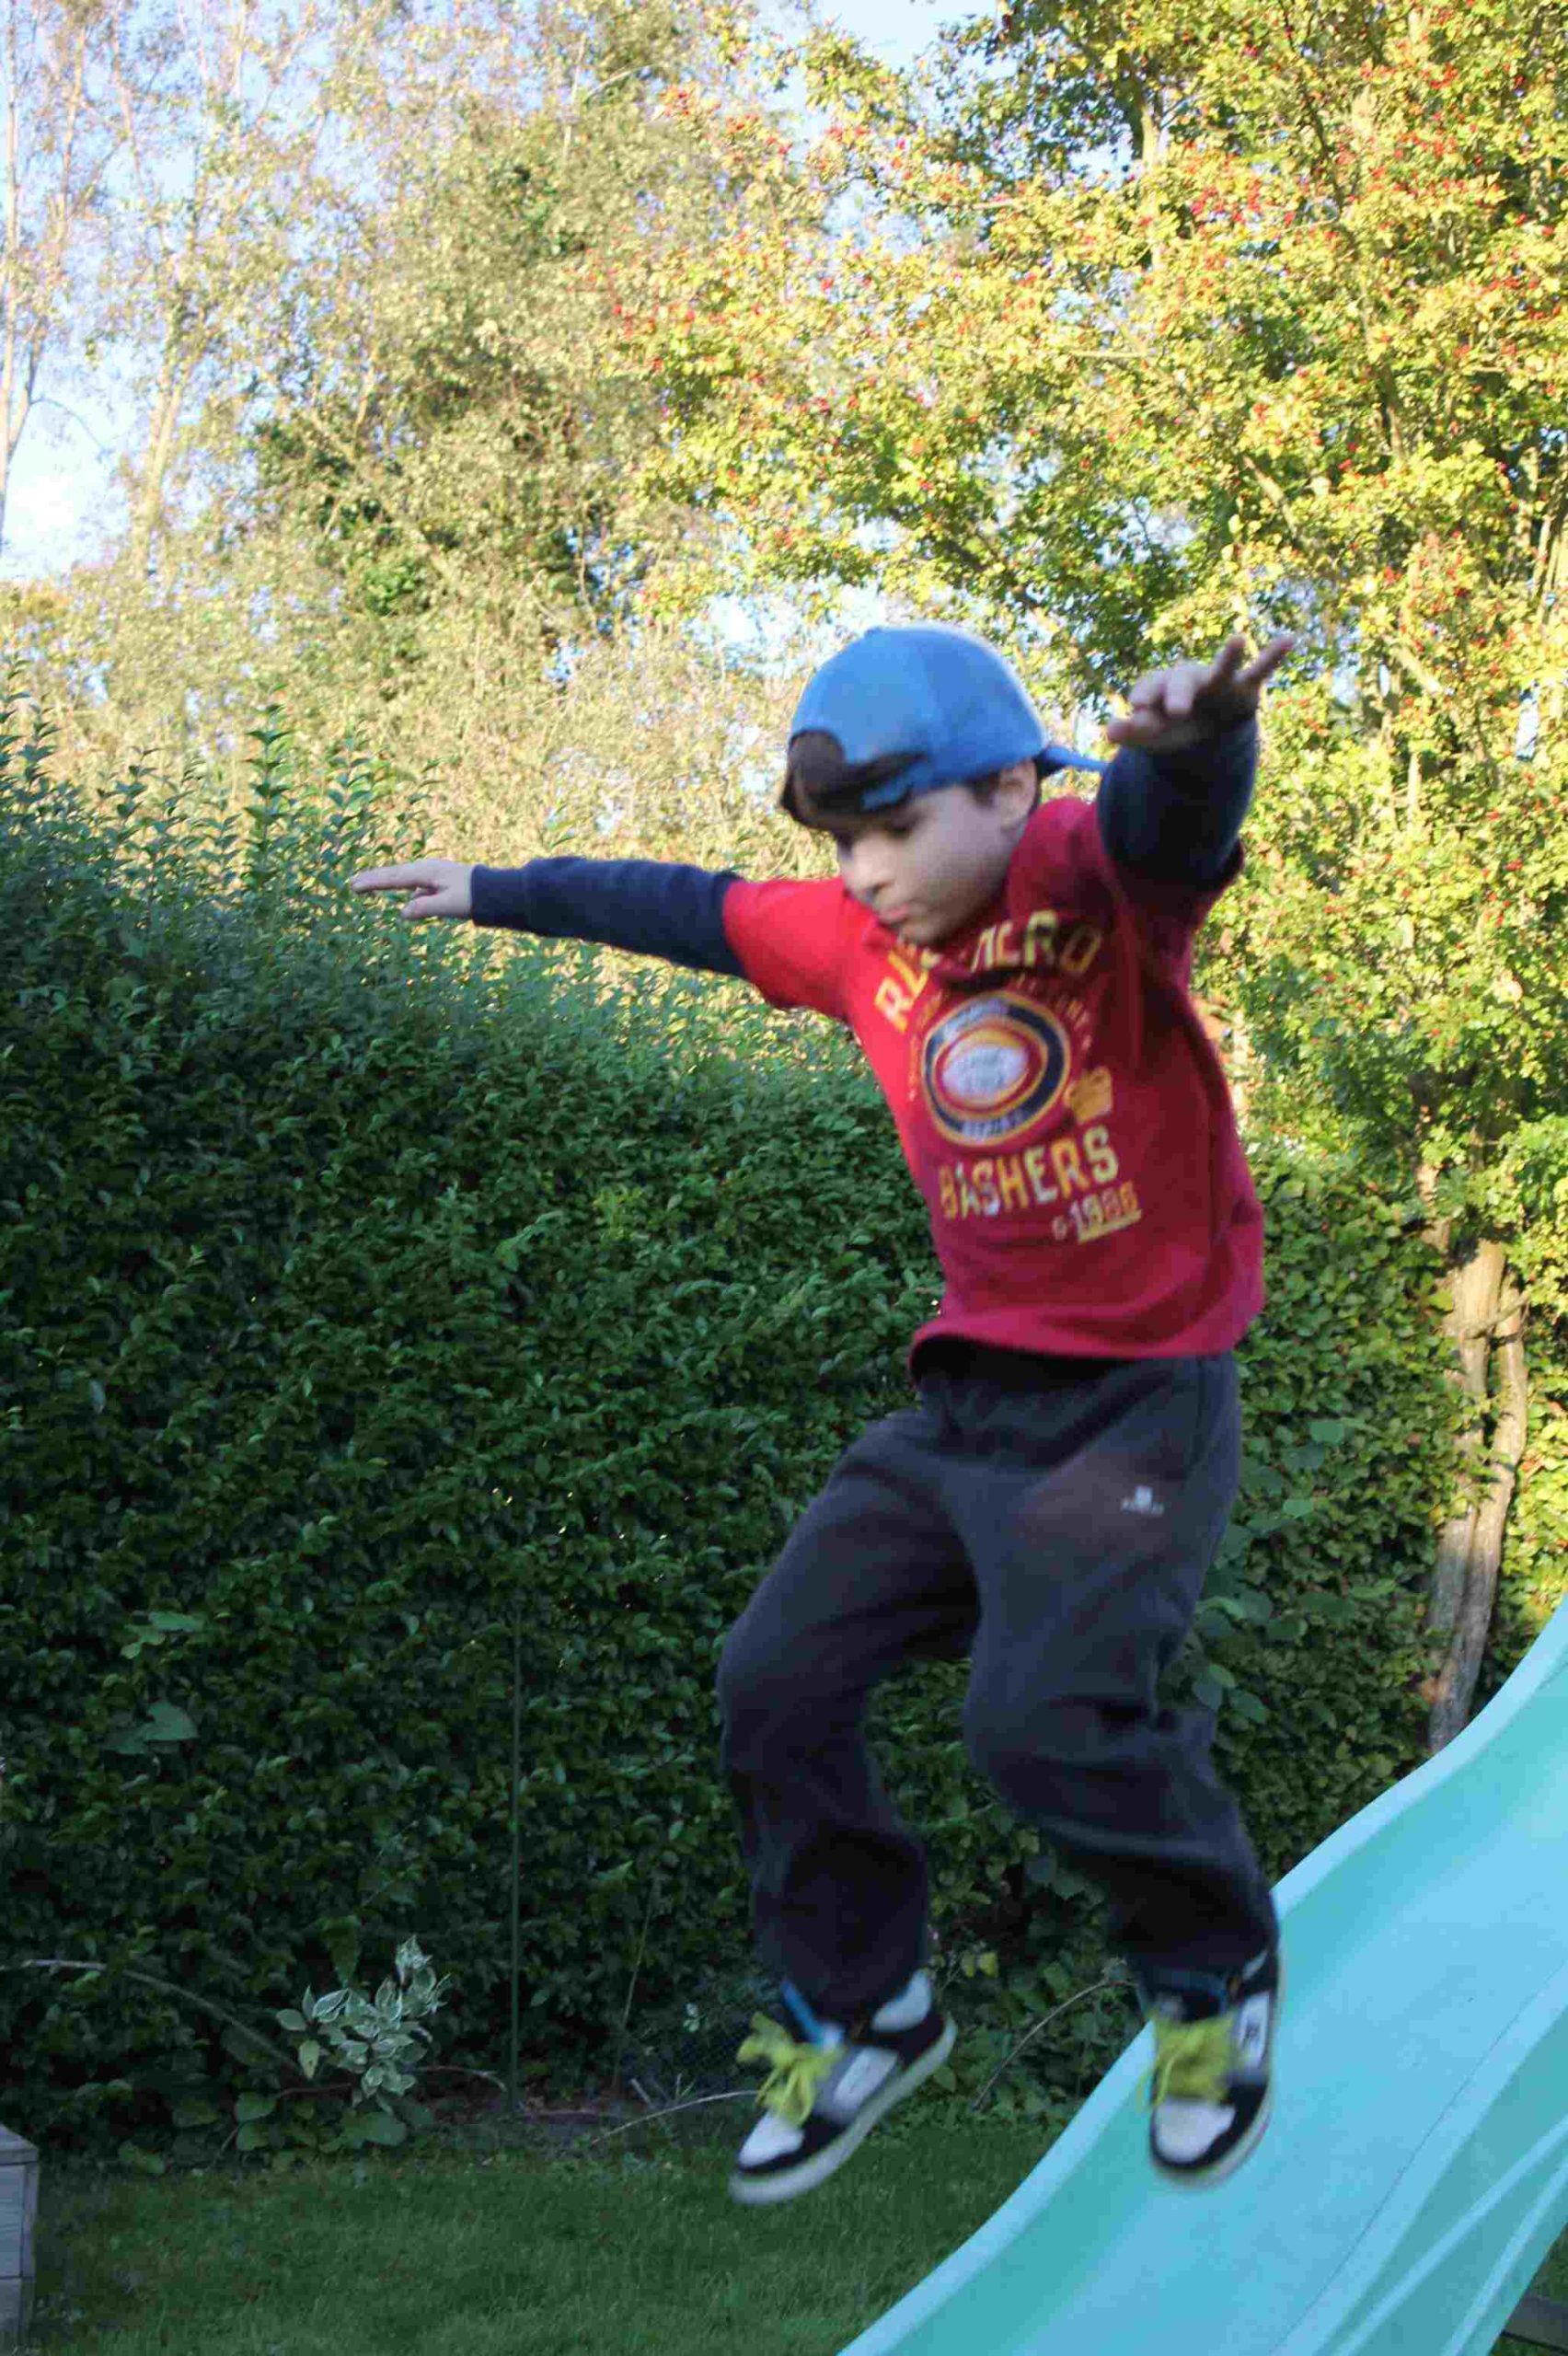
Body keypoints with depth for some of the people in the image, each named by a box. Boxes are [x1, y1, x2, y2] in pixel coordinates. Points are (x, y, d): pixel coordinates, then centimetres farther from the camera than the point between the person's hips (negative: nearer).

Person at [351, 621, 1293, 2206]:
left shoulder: (1101, 884, -16)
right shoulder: (854, 937, 4)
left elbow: (1172, 816, -39)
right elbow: (687, 912, 20)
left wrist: (1196, 737, -64)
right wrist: (493, 892, 31)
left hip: (1139, 1397, -7)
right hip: (965, 1402, 7)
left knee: (1048, 1712, -23)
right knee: (776, 1679, 4)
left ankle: (1215, 1974, 8)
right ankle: (862, 2012, 24)